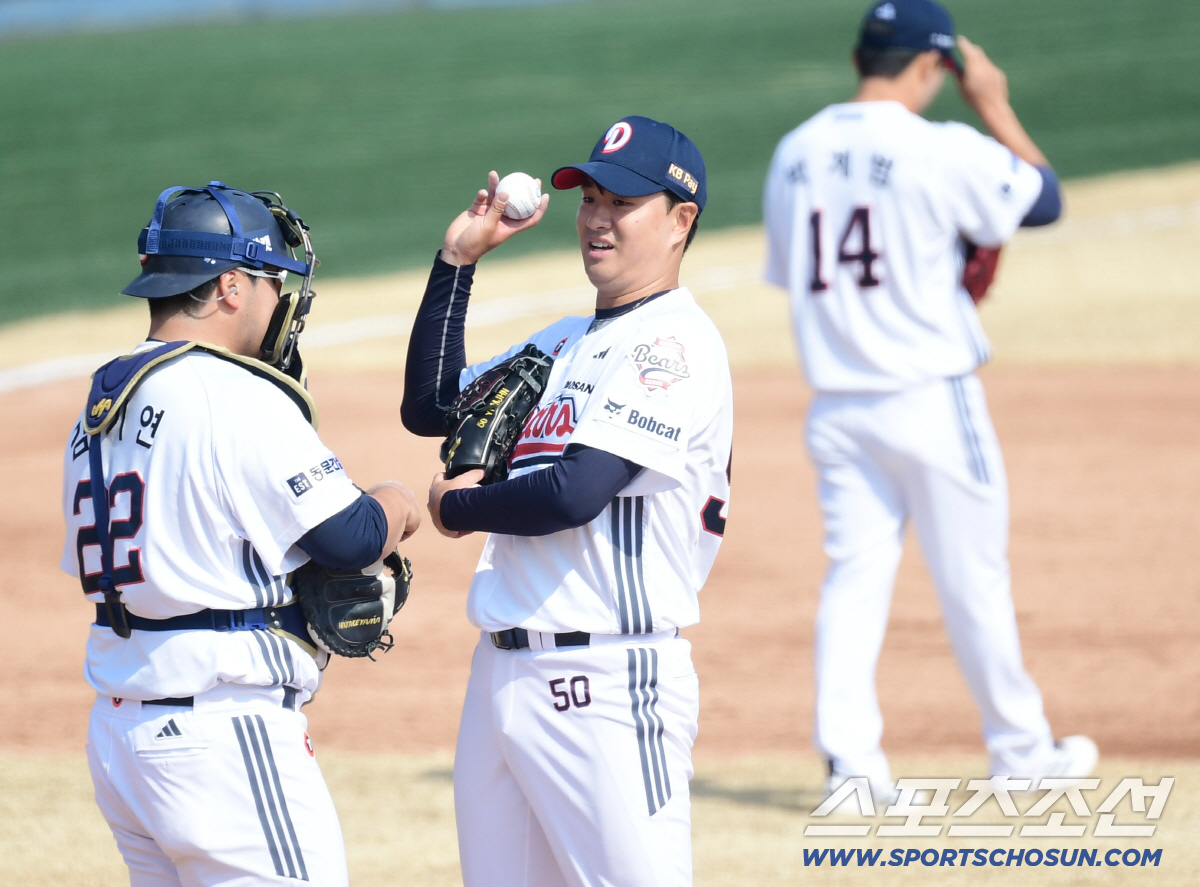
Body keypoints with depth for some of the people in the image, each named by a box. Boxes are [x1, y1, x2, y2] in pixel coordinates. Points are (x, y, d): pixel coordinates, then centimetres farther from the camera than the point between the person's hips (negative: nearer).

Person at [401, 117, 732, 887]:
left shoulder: (676, 344, -10)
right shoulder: (564, 343, 18)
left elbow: (575, 493, -20)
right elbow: (430, 405, 24)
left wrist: (457, 508, -2)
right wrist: (459, 259, 17)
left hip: (609, 683, -9)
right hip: (502, 672, 9)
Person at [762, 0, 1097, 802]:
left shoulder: (795, 155, 5)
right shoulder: (941, 152, -14)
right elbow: (1045, 199, -1)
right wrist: (994, 104, 8)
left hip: (837, 406, 5)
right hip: (931, 400, -5)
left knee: (855, 574, 6)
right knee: (973, 578, 7)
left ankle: (848, 754, -5)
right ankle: (1021, 750, 19)